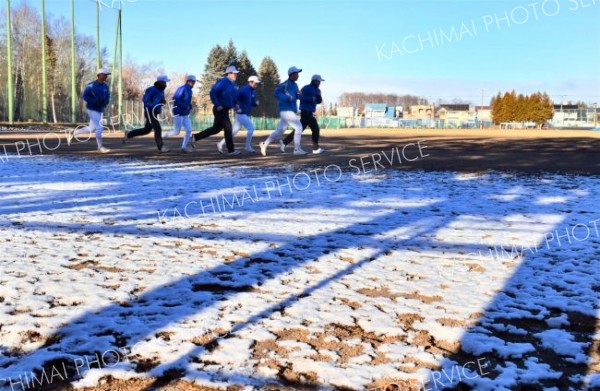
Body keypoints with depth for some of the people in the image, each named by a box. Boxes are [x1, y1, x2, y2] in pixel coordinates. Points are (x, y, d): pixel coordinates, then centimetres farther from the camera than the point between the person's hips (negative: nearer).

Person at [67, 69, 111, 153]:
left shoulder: (105, 86, 5)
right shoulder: (91, 85, -15)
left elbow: (107, 96, 16)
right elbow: (85, 96, -16)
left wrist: (106, 102, -6)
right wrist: (95, 101, -26)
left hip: (100, 110, 8)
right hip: (92, 109, -8)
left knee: (92, 128, 14)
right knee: (99, 128, -10)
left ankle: (73, 133, 29)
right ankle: (100, 147, 0)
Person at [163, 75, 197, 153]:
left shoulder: (189, 90, 13)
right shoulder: (182, 88, -15)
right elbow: (175, 98, -25)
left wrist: (190, 106, 3)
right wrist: (185, 106, -23)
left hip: (185, 114, 9)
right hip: (178, 114, -9)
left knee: (189, 130, -1)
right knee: (176, 132, -5)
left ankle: (184, 147, 4)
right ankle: (163, 137, 17)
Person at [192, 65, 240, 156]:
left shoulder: (233, 84, 12)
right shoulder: (222, 82, -15)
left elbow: (233, 96, 25)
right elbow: (212, 93, -21)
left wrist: (236, 104, 8)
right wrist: (217, 105, -23)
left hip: (225, 110, 10)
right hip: (220, 110, -10)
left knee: (216, 129, 16)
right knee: (228, 128, -8)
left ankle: (195, 137, 25)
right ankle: (231, 150, -2)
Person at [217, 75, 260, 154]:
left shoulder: (253, 91, 11)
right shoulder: (243, 90, -16)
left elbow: (253, 103, 17)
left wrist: (256, 103, -5)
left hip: (245, 114, 9)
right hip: (241, 114, -9)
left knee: (235, 130, 9)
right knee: (251, 128, -9)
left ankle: (221, 144, 13)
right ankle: (248, 147, 2)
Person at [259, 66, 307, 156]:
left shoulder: (295, 85, 14)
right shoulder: (286, 84, -13)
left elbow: (295, 96, 21)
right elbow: (277, 93, -20)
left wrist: (298, 94, -1)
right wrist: (288, 98, -28)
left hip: (291, 111, 9)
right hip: (287, 111, -9)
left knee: (279, 130, 12)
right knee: (299, 127, -8)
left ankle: (264, 144, 16)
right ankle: (297, 149, -2)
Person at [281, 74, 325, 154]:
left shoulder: (317, 90, 18)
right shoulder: (306, 88, -10)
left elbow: (319, 101, 15)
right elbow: (302, 98, -21)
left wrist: (319, 96, -5)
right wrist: (311, 98, -25)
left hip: (310, 113, 9)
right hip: (306, 112, -9)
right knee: (315, 129, -9)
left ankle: (284, 142, 10)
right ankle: (316, 148, -3)